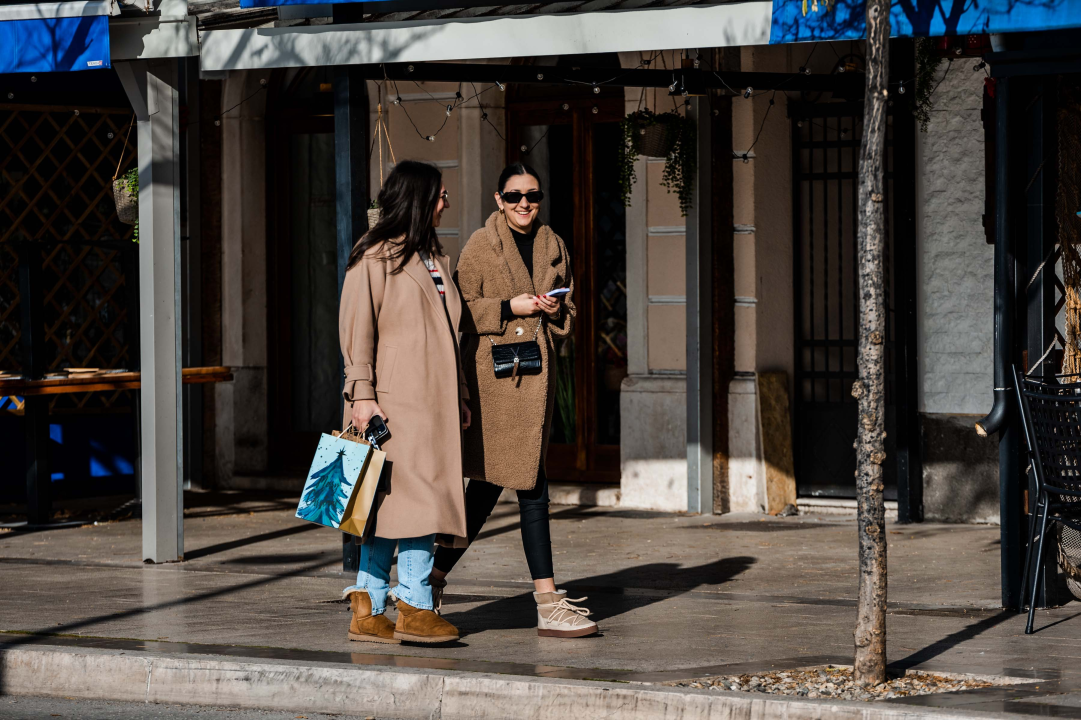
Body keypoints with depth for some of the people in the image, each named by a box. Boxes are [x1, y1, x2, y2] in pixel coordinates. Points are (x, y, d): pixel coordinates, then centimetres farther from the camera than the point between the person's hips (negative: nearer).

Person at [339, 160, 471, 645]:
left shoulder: (434, 256, 20)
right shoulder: (374, 257, -5)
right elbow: (357, 330, -9)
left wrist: (459, 396, 20)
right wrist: (362, 394, -16)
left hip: (432, 399, 8)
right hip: (395, 399, -8)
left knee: (390, 503, 6)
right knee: (417, 494, -13)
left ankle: (368, 610, 6)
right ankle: (415, 607, -12)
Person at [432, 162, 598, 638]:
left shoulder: (553, 246, 14)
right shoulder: (481, 246, -3)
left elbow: (569, 310, 20)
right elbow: (461, 310, -6)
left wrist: (555, 311, -2)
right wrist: (509, 308, -16)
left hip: (536, 374, 6)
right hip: (494, 375, -6)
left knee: (488, 486, 7)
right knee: (531, 490, -7)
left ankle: (433, 577, 17)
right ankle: (548, 603, -1)